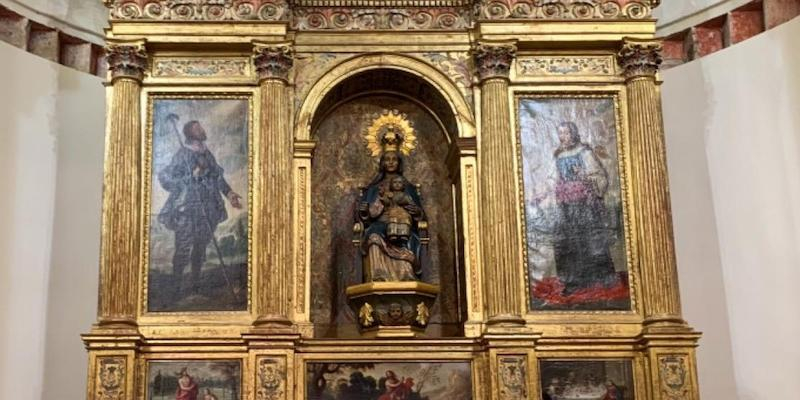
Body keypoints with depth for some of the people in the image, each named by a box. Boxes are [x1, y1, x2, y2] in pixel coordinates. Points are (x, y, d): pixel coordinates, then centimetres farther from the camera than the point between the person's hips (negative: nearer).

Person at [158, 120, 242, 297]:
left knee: (201, 248, 16)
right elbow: (166, 179, -16)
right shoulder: (182, 155, -13)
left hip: (208, 210, 6)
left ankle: (195, 282, 30)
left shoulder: (207, 153, 7)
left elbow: (217, 176, 16)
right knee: (183, 249, 1)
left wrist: (228, 192, 3)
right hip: (187, 211, -6)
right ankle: (178, 286, 15)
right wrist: (192, 176, -21)